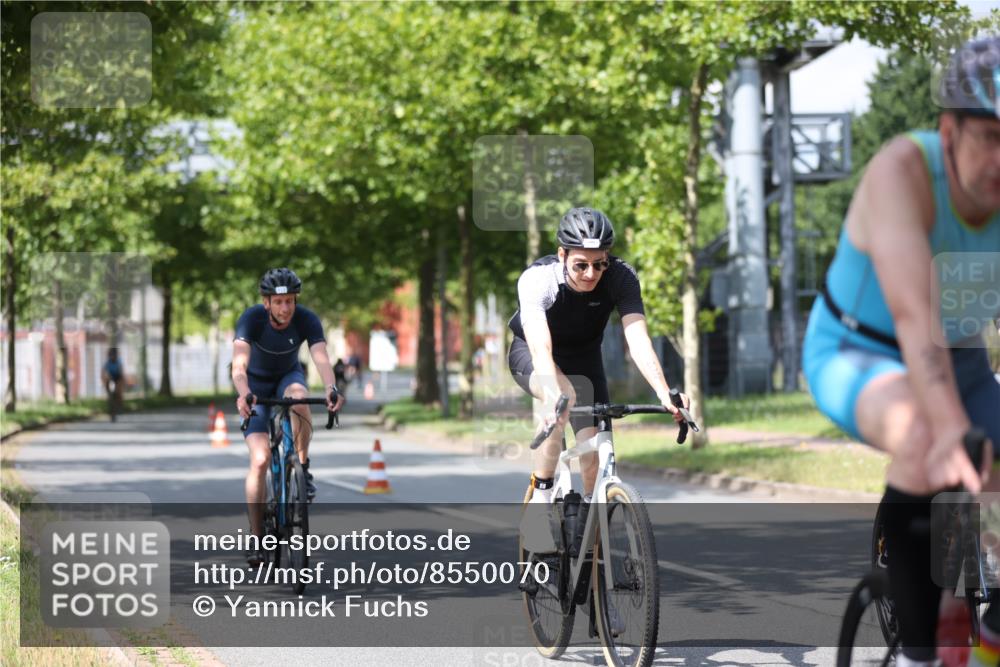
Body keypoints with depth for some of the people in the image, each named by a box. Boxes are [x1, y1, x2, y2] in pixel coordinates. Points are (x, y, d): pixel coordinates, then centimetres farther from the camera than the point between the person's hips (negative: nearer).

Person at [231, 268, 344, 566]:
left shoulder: (306, 320, -25)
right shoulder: (251, 319, -30)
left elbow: (321, 359, -39)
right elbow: (239, 365, -43)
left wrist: (331, 389, -59)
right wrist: (244, 395, -63)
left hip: (288, 376, 1)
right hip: (256, 383, -1)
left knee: (298, 397, -38)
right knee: (260, 459, -17)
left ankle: (302, 469, -18)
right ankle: (256, 538, -10)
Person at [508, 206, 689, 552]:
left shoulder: (620, 278, -27)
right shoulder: (537, 278, -34)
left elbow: (638, 339, -37)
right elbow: (541, 348, -47)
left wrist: (665, 393, -52)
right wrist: (557, 396, -64)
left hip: (583, 358, 3)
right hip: (531, 355, -3)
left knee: (594, 452, -12)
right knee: (561, 398, -36)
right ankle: (540, 500, -25)